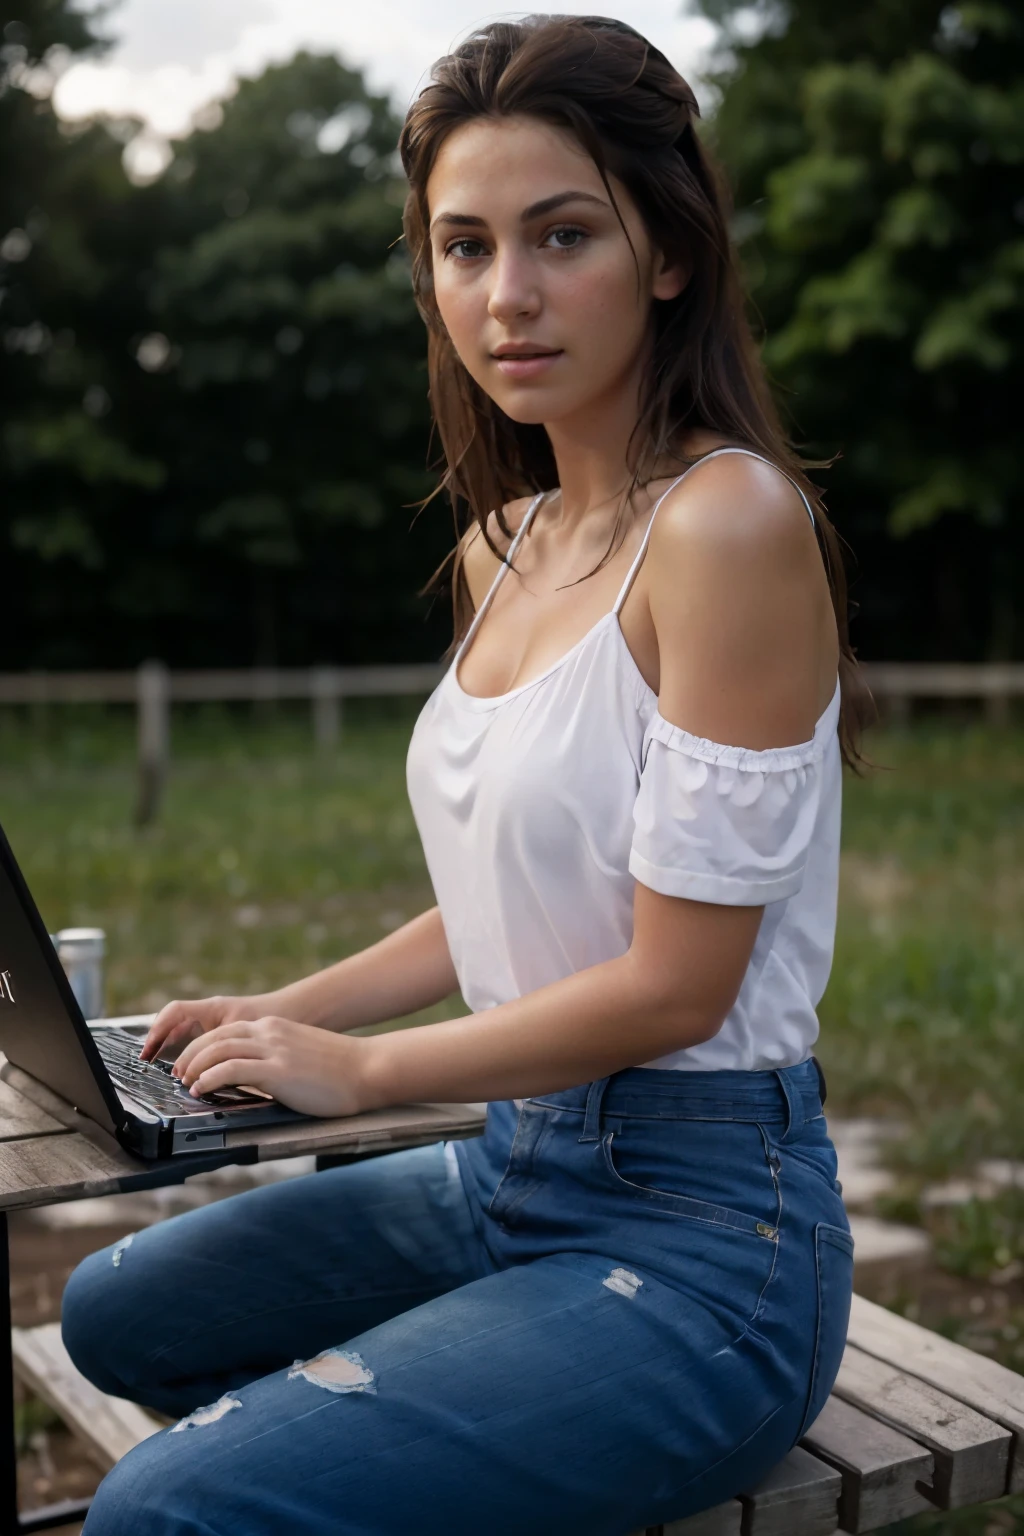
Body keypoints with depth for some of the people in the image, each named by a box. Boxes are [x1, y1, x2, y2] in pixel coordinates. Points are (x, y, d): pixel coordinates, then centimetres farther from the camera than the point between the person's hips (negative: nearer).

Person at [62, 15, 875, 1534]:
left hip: (695, 1232, -9)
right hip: (515, 1163, 9)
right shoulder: (503, 550, 8)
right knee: (115, 1314, 21)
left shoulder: (729, 523, -20)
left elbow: (674, 983, -20)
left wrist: (360, 1068, -9)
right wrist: (288, 1011, 10)